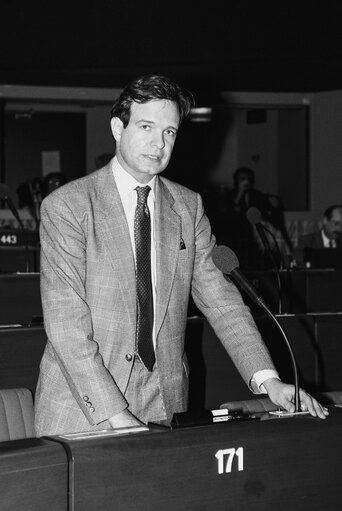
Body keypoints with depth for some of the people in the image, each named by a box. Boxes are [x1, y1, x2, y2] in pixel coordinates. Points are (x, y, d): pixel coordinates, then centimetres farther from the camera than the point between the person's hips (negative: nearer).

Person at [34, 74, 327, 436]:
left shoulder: (188, 207, 8)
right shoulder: (65, 207, -8)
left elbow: (219, 298, 4)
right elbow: (66, 323, -14)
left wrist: (267, 380, -10)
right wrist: (114, 414, -22)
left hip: (164, 405, 4)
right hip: (82, 408, -4)